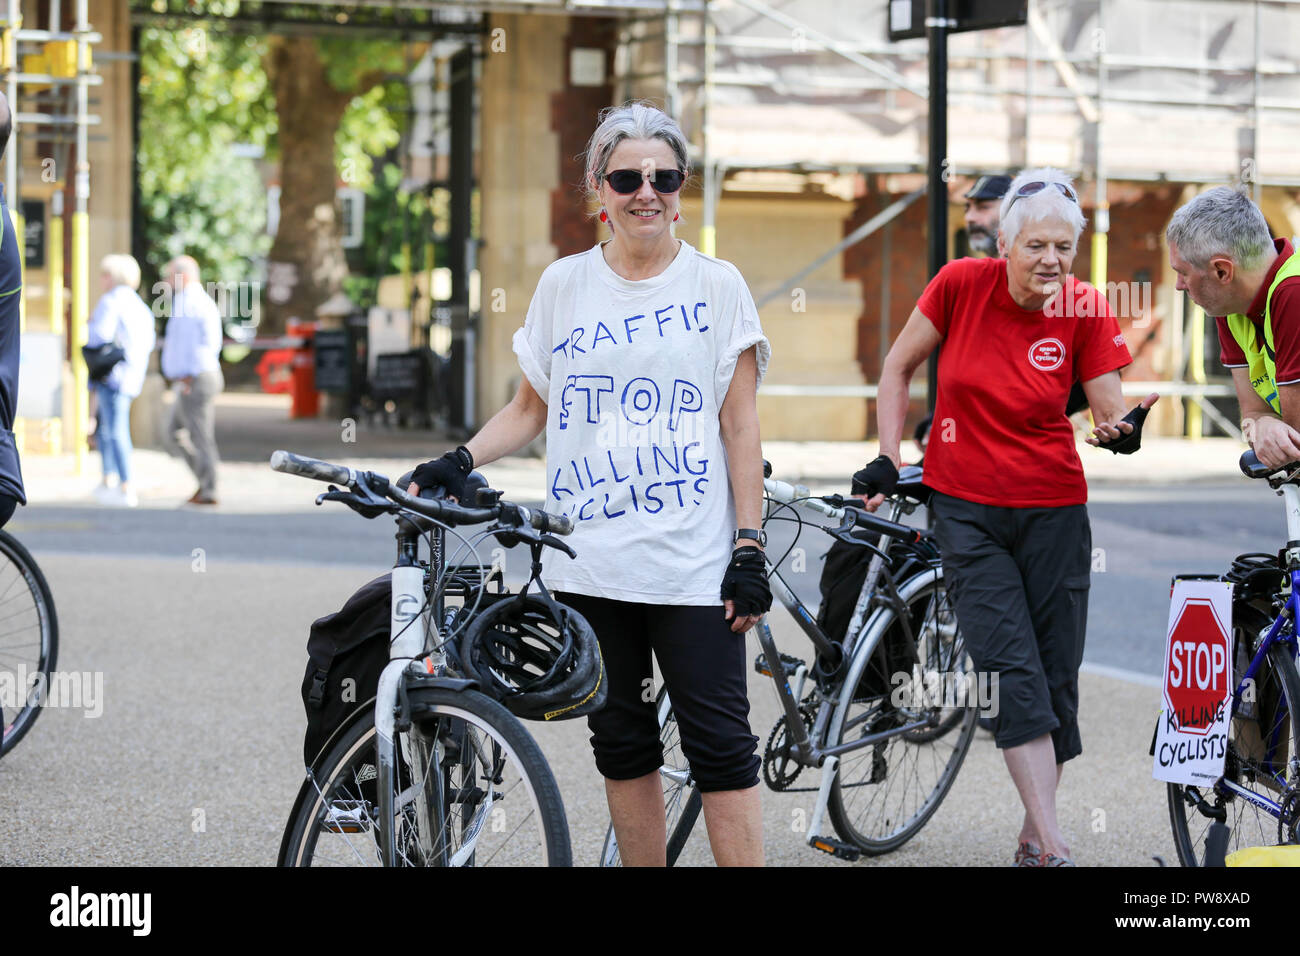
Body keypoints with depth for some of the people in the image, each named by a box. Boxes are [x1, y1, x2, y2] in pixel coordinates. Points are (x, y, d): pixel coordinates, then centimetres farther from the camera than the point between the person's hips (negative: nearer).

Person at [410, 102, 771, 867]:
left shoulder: (716, 286, 2)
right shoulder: (563, 285, 10)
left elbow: (741, 429, 0)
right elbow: (532, 407, 17)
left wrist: (750, 549, -7)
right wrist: (461, 461, 1)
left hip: (694, 566, -3)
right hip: (589, 565, 3)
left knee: (721, 746, -7)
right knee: (622, 745, 9)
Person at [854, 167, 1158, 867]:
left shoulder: (1086, 310, -6)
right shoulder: (962, 283, -8)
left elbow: (1109, 404, -8)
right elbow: (898, 368, 4)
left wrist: (1121, 430, -31)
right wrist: (887, 460, -1)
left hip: (1052, 509, 1)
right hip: (965, 510, -1)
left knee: (1055, 677, 3)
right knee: (1014, 674, -12)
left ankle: (1034, 835, 18)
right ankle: (1053, 845, -16)